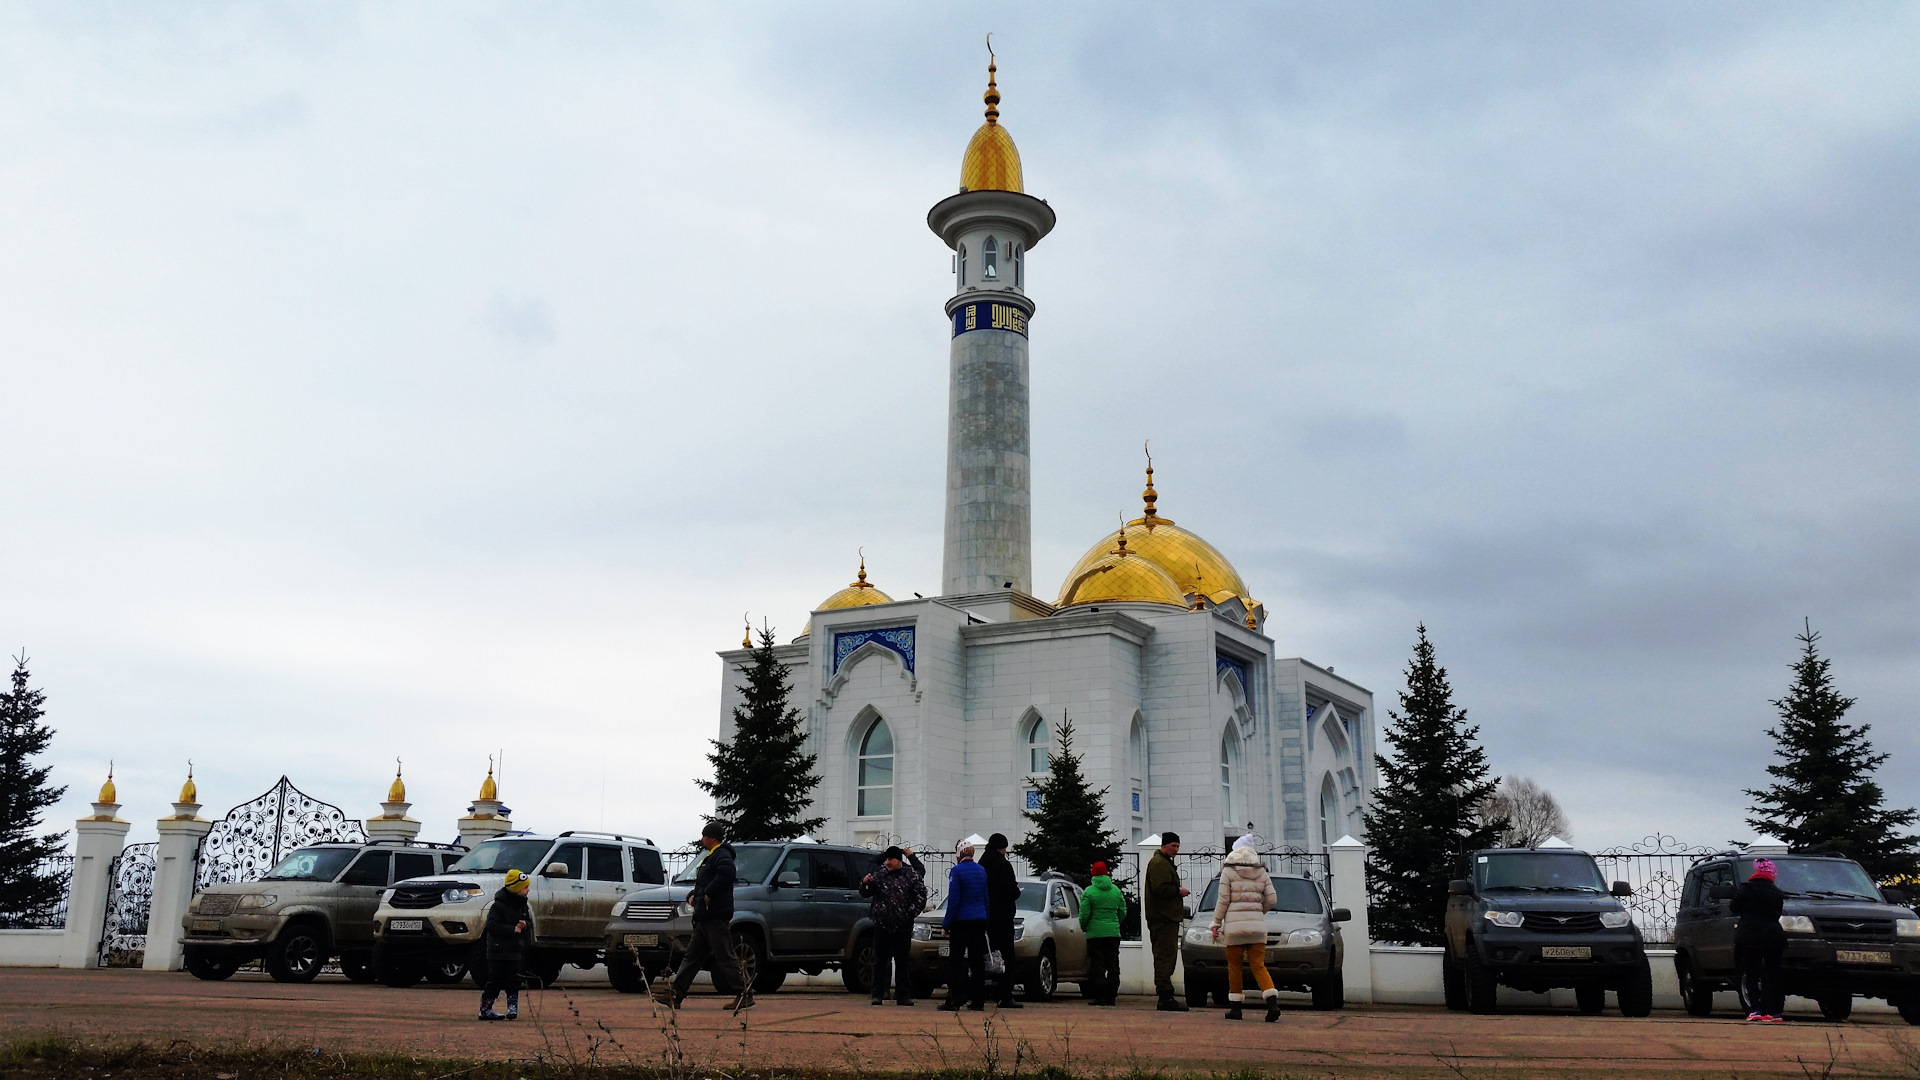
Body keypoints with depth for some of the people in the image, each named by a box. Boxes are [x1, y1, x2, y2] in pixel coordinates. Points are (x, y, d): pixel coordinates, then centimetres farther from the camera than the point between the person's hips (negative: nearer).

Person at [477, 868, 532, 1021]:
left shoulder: (522, 905, 8)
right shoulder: (499, 905, -15)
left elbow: (529, 920, 17)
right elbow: (492, 925, -21)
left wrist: (524, 925, -7)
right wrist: (513, 929, -22)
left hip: (514, 951, 6)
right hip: (497, 951, -6)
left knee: (513, 981, 5)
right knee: (494, 981, -1)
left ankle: (512, 1008, 11)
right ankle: (485, 1009, 7)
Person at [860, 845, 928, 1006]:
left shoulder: (911, 876, 1)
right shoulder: (878, 875, 2)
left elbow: (921, 895, 4)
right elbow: (865, 894, 5)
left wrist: (912, 913, -5)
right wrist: (865, 883, -17)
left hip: (903, 927, 0)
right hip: (881, 926, 0)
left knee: (902, 961, 7)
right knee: (880, 961, 2)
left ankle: (903, 995, 13)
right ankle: (878, 994, 6)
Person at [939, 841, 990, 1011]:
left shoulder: (956, 871, -9)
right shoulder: (981, 871, 11)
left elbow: (953, 900, -12)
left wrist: (946, 924, -7)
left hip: (962, 921, -6)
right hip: (979, 921, 6)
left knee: (956, 960, -2)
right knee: (977, 960, 8)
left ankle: (954, 1000, -4)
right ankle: (978, 1000, 9)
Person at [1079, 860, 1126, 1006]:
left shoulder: (1089, 892, -6)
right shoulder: (1116, 890, 8)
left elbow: (1084, 914, -8)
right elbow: (1122, 912, 11)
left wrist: (1084, 927, 10)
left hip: (1095, 933, -4)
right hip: (1114, 933, 4)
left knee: (1097, 966, -1)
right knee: (1113, 965, 8)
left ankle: (1099, 996, -3)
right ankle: (1111, 996, 9)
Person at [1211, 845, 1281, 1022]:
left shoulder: (1228, 872, 1)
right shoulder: (1261, 874, 10)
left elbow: (1223, 901, -3)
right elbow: (1272, 899, 8)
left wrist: (1216, 924, 4)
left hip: (1235, 925, -3)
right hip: (1257, 926, 3)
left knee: (1234, 966, 8)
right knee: (1258, 966, 2)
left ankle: (1235, 1007, 9)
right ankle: (1273, 1003, -15)